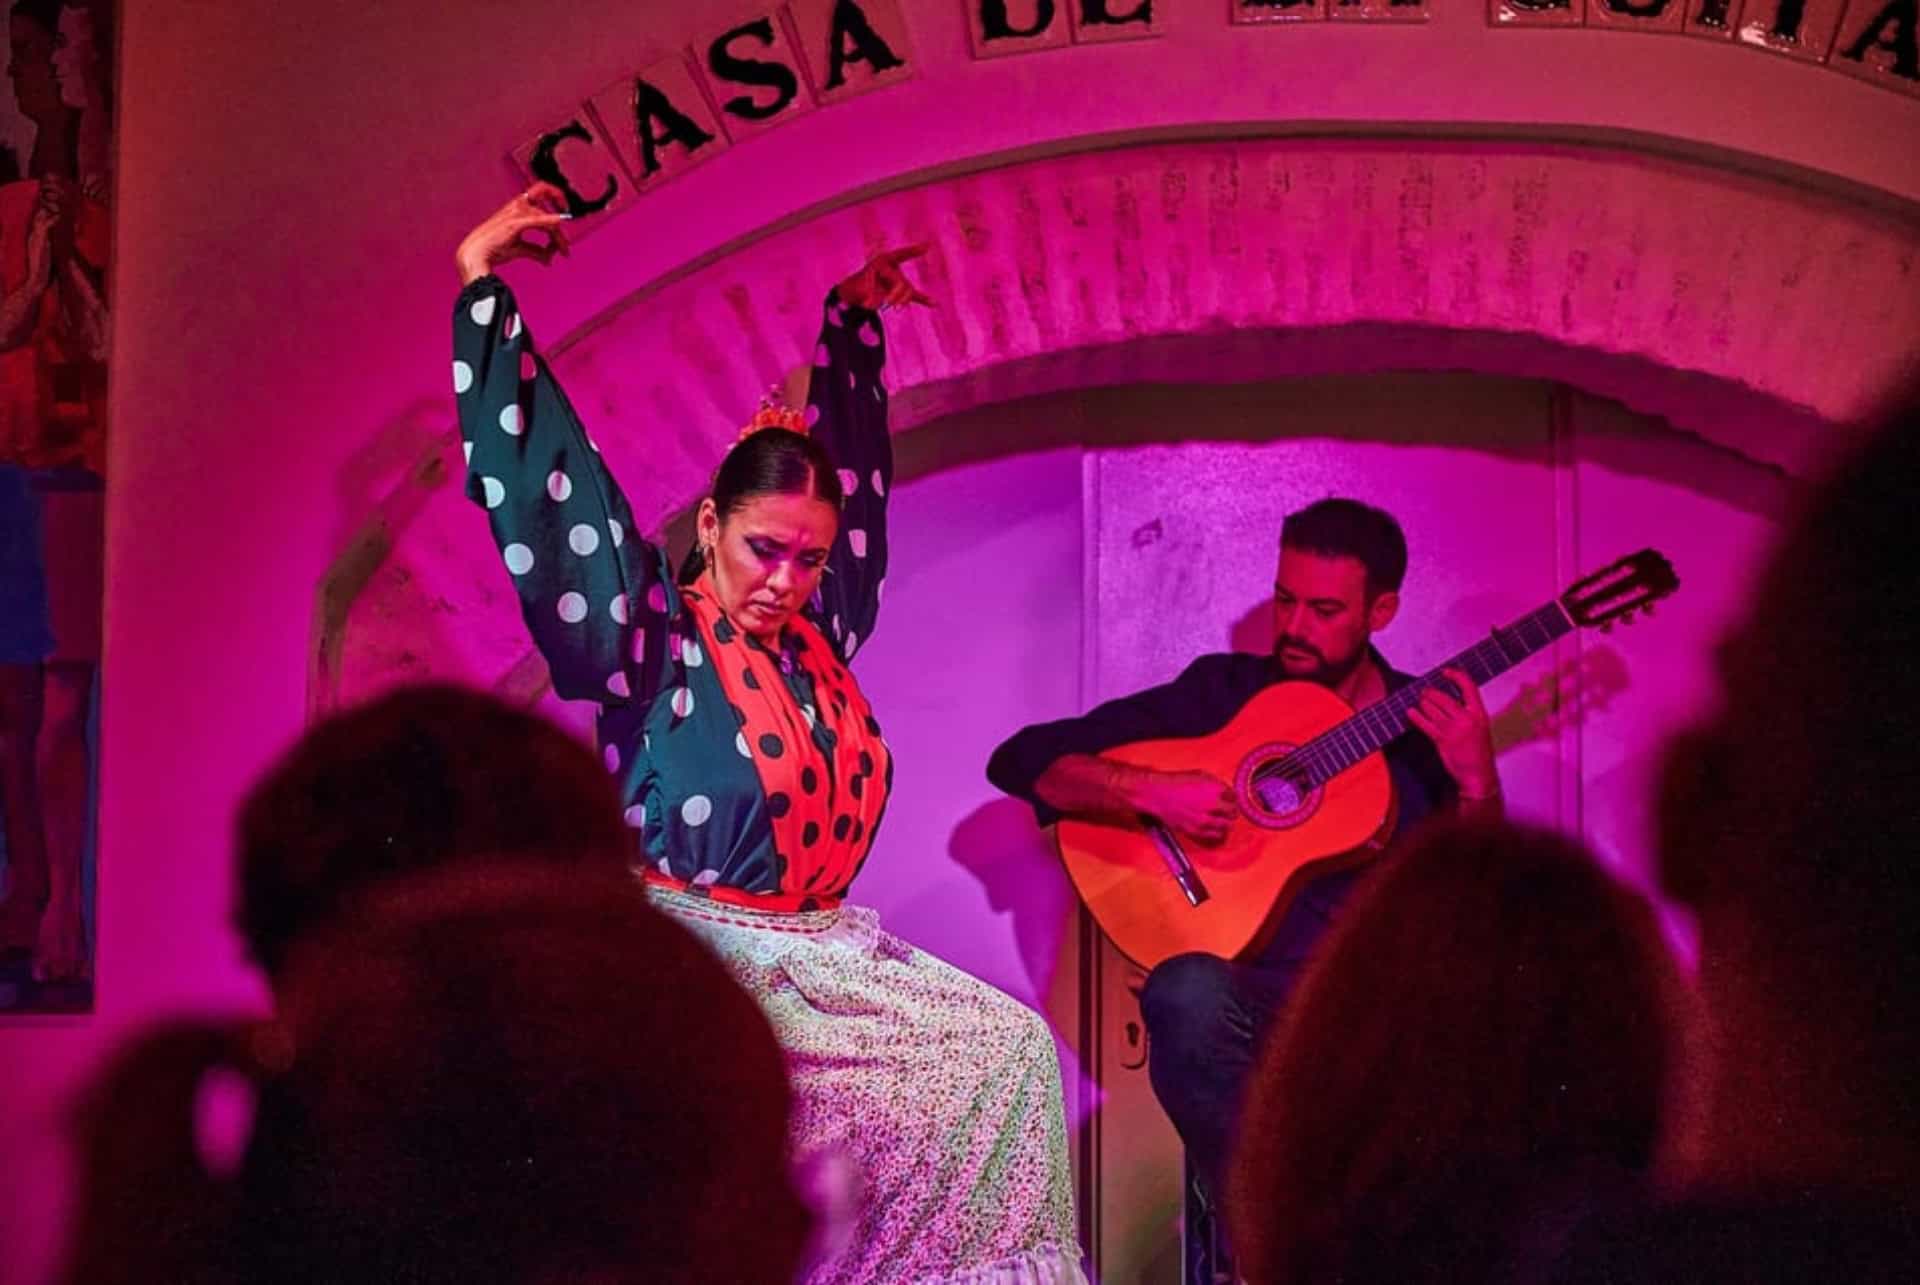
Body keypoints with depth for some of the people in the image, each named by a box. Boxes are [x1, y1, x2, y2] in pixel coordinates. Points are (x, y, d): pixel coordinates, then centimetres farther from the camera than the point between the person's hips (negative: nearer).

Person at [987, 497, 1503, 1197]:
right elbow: (1023, 761, 5)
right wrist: (1150, 790, -12)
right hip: (1251, 994, -1)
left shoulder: (1428, 722, 14)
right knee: (1187, 995, -37)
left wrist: (1475, 782, -10)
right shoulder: (1222, 691, 10)